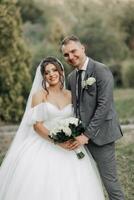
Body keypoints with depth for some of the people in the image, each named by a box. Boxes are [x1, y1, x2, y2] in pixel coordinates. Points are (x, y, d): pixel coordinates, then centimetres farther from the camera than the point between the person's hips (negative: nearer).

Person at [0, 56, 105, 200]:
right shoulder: (39, 95, -3)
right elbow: (36, 125, -9)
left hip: (68, 147, 4)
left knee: (71, 187, -4)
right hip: (43, 147, -3)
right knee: (42, 187, -11)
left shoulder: (70, 95, 9)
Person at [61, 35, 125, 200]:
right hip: (82, 136, 7)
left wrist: (87, 135, -18)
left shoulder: (101, 70, -11)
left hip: (99, 135, -7)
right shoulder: (71, 77, 12)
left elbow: (103, 105, -17)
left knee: (109, 179, -2)